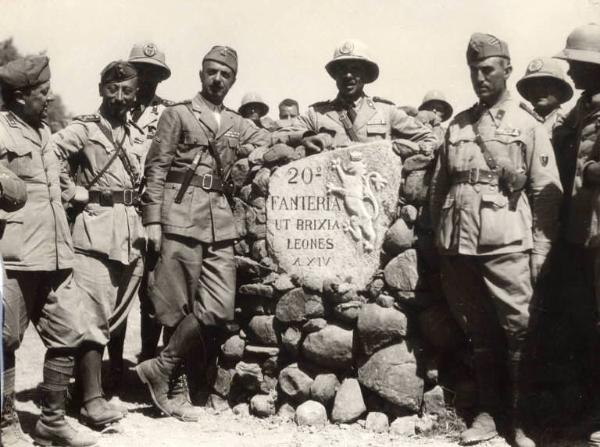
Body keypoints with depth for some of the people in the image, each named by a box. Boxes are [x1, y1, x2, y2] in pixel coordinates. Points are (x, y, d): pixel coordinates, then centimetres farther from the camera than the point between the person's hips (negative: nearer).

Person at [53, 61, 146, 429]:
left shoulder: (138, 135, 16)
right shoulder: (83, 129, -3)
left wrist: (149, 224, 14)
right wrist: (74, 193, -11)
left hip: (132, 233, 6)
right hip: (95, 230, -6)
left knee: (117, 315, 11)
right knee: (94, 317, -8)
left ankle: (112, 381, 23)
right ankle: (92, 398, -5)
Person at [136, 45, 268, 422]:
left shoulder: (238, 125, 19)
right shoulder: (178, 114, 6)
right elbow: (156, 168, 0)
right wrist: (153, 220, -8)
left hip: (220, 222, 5)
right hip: (181, 218, -4)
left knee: (219, 309, -4)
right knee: (182, 309, -2)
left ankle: (163, 369, 10)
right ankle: (175, 387, 12)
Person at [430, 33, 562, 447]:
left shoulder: (528, 126, 3)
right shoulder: (457, 125, 14)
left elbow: (547, 193, -1)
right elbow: (439, 186, 16)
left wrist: (540, 251, -8)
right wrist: (440, 237, 10)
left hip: (507, 246, -3)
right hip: (460, 246, 4)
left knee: (519, 331, -2)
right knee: (479, 334, 10)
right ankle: (488, 414, 20)